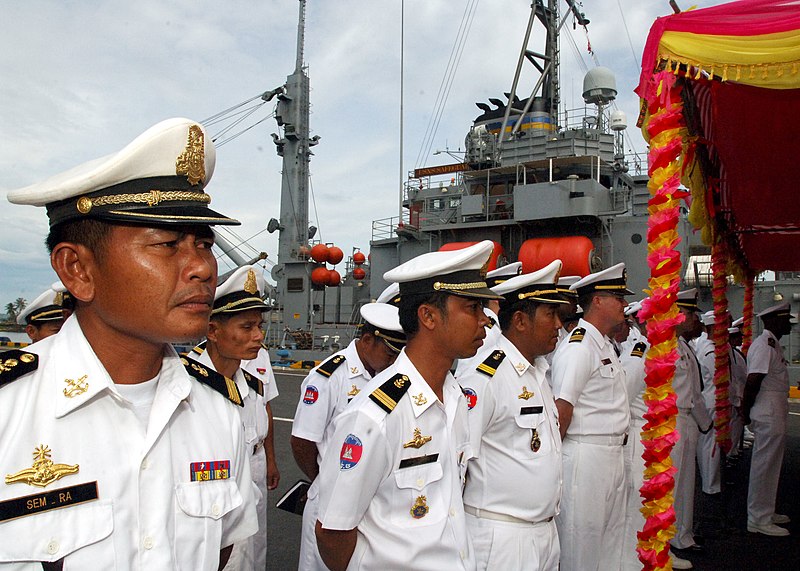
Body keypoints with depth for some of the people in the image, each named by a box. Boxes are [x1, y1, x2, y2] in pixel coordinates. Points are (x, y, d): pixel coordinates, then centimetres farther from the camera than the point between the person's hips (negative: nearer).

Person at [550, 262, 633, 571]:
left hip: (612, 456, 9)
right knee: (580, 546, 3)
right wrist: (554, 456, -14)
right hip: (585, 457, -9)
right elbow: (562, 407, -19)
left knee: (610, 542, 18)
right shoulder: (578, 346, -16)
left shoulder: (606, 346, 16)